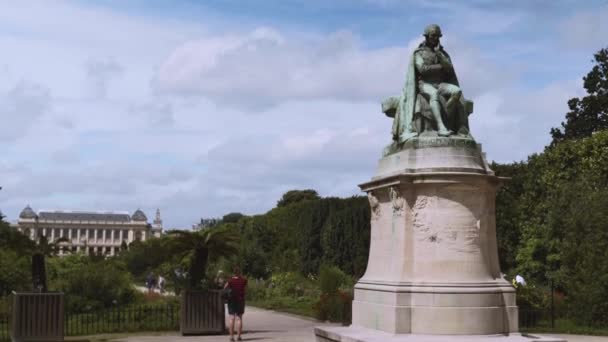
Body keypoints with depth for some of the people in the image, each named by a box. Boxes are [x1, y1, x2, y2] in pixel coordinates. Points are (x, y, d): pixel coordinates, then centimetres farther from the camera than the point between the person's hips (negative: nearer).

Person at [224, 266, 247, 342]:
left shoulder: (230, 280, -8)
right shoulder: (244, 280, -5)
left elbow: (225, 287, 2)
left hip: (232, 300, 0)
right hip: (240, 300, 0)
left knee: (232, 318, 1)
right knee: (239, 318, 3)